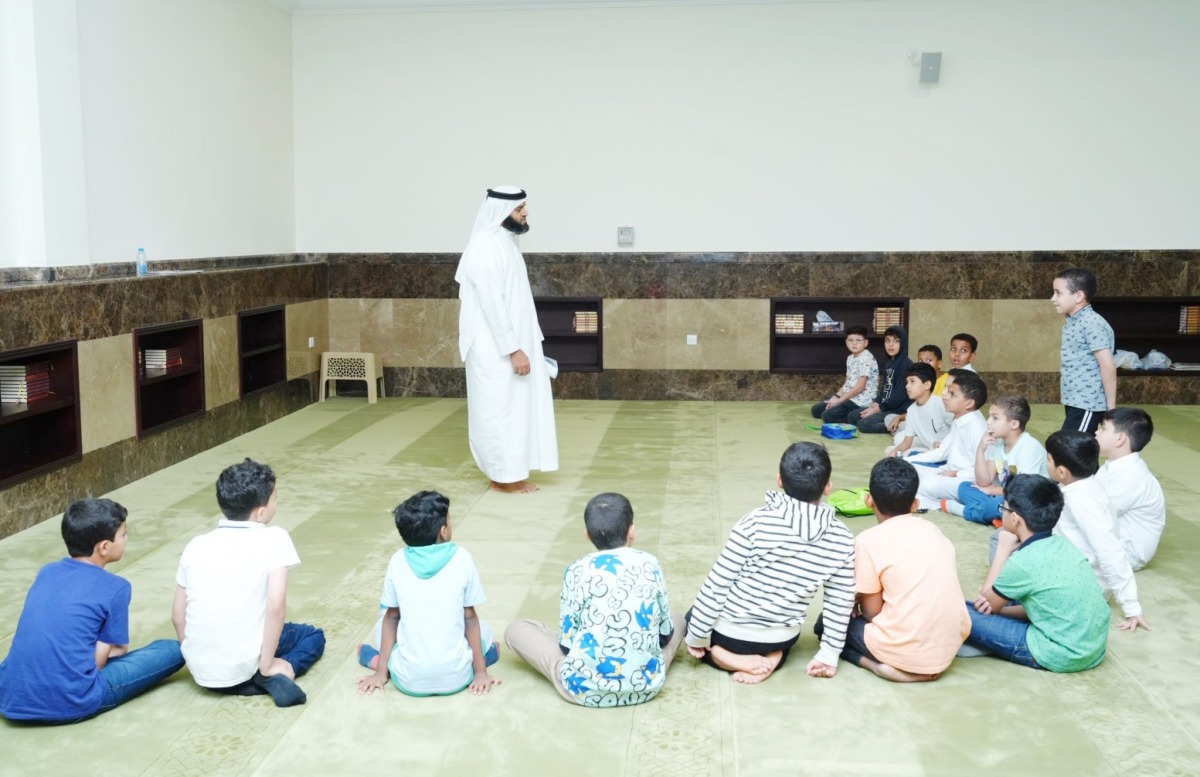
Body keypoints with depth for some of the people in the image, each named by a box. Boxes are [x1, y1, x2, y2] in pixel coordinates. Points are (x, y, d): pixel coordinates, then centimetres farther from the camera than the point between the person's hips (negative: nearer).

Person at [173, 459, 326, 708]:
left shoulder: (196, 545, 5)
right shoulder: (274, 539, -10)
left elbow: (178, 614, 9)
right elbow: (276, 606, -19)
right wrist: (267, 665, -10)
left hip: (200, 670, 5)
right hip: (242, 666, -5)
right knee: (314, 635, 24)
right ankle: (273, 676, -3)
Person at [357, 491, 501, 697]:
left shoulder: (398, 561, -2)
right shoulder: (462, 559, -6)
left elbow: (391, 618, 6)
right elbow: (470, 618, 0)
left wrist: (381, 672, 13)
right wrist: (480, 672, 6)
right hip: (455, 678, -2)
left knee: (384, 624, 30)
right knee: (482, 629, 28)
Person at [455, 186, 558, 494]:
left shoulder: (505, 242, 12)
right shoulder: (485, 248, -19)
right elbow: (492, 305, -23)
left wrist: (522, 345, 18)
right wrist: (513, 349, -23)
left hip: (512, 344, 10)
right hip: (497, 350, -10)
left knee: (513, 408, 14)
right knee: (500, 410, -1)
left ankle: (510, 472, 22)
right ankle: (503, 476, 9)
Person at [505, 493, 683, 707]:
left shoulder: (578, 571, -8)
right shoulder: (650, 564, -2)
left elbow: (567, 643, -3)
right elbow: (666, 633, 7)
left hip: (587, 689, -3)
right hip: (647, 685, 4)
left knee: (515, 630, 15)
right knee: (675, 620, 31)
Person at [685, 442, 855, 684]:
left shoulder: (755, 523, -23)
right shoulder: (842, 539, -13)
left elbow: (717, 584, -17)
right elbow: (841, 603, -5)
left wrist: (697, 635, -5)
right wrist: (829, 653, 8)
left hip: (731, 633, -3)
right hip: (783, 638, 3)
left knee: (692, 617, 31)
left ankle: (736, 659, 3)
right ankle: (770, 656, 5)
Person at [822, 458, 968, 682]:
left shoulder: (869, 540, -8)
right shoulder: (933, 530, 9)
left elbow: (871, 612, -5)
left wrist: (861, 601, 19)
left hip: (906, 652, -6)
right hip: (950, 648, 6)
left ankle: (877, 664, -4)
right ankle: (922, 666, 11)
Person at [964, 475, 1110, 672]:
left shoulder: (1022, 561, -19)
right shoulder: (1062, 544, 4)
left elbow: (985, 600, -1)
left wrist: (1004, 550, 3)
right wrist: (999, 605, 5)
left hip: (1061, 657, -8)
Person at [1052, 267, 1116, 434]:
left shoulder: (1092, 324, -17)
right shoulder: (1072, 323, 12)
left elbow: (1108, 367, -19)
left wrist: (1111, 408, -17)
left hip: (1088, 405, -9)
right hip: (1074, 403, 9)